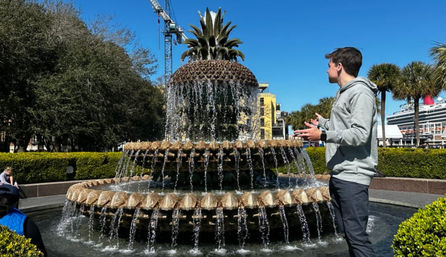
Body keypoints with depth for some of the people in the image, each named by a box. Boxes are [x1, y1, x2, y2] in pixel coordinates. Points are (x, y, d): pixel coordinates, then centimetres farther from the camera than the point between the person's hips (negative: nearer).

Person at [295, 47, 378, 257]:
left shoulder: (361, 92, -10)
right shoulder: (343, 93, 20)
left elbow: (360, 135, -19)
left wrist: (323, 135, -23)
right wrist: (323, 122, 35)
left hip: (352, 176, -10)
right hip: (338, 174, 10)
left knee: (356, 234, -8)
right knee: (346, 231, 16)